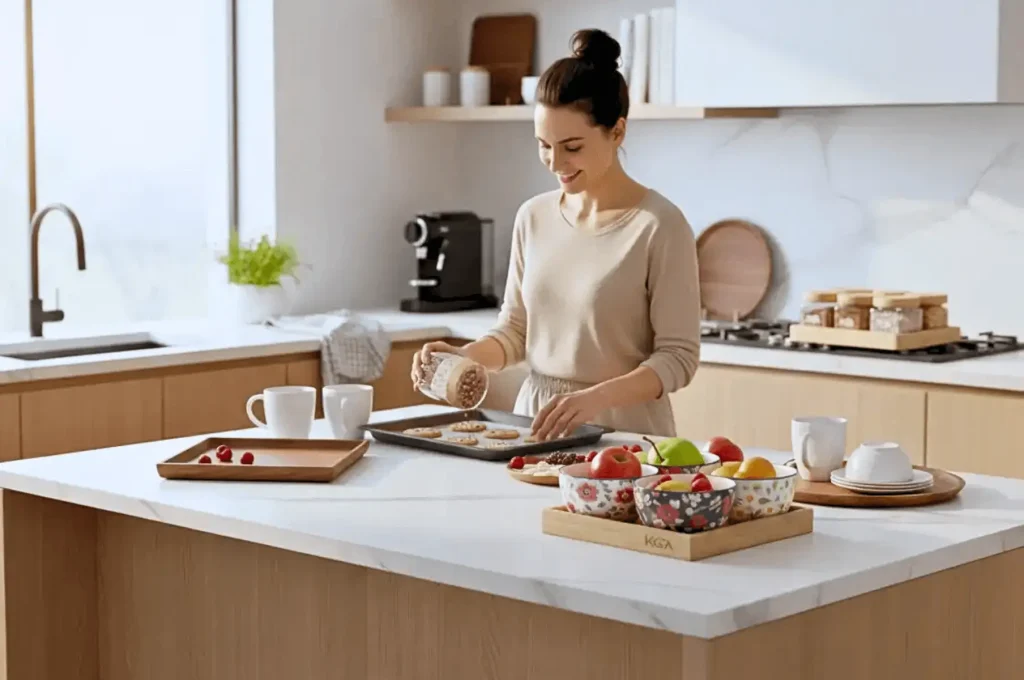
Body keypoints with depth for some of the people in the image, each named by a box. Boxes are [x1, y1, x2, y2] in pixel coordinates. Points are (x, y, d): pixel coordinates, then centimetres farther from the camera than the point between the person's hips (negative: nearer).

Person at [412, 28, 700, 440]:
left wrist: (596, 398, -24)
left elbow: (678, 356, -11)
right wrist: (464, 357, -4)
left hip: (622, 432, -4)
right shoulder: (533, 217, 7)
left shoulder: (659, 226, -10)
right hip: (536, 424, 4)